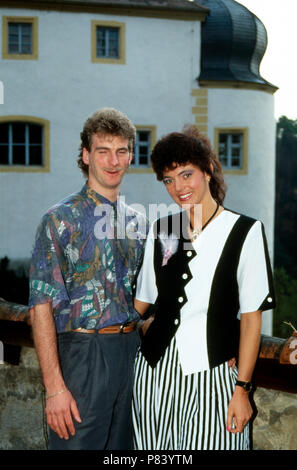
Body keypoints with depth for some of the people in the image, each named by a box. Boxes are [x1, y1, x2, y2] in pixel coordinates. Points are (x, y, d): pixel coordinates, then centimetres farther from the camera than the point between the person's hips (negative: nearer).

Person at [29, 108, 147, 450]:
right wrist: (54, 386, -17)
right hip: (83, 353, -6)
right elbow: (41, 306, -11)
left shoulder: (137, 222, 11)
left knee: (122, 449, 14)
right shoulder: (61, 220, -7)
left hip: (131, 351, 6)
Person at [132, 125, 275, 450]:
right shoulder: (160, 231, 9)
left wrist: (242, 388, -9)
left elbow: (251, 318, -6)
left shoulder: (244, 232, -4)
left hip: (212, 375, -4)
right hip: (154, 372, 4)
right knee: (156, 452, 9)